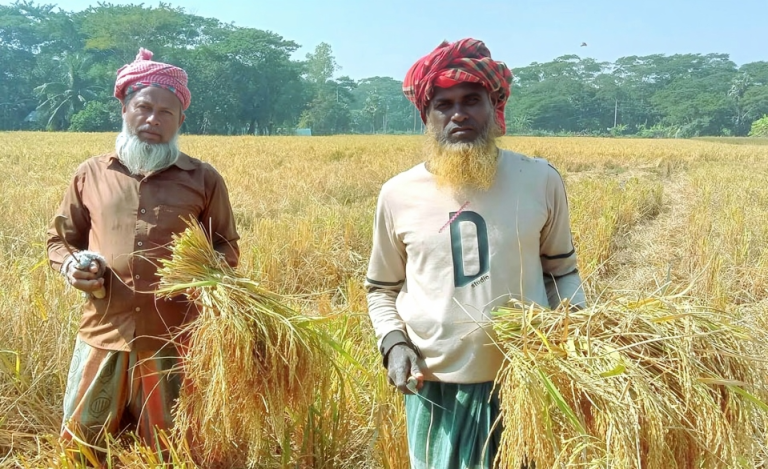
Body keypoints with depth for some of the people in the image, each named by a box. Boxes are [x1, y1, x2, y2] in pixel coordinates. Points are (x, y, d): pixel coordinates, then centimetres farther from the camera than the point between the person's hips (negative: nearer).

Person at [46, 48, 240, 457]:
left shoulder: (203, 179, 4)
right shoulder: (91, 174, 9)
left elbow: (228, 250, 11)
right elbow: (58, 239, 18)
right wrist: (70, 265, -4)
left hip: (173, 341, -1)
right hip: (103, 335, 2)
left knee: (167, 453, 11)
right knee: (78, 446, 11)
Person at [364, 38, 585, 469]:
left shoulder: (541, 179, -3)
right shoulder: (398, 194, -2)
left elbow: (562, 270, 10)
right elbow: (382, 288, 10)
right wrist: (394, 343, -5)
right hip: (437, 386, 0)